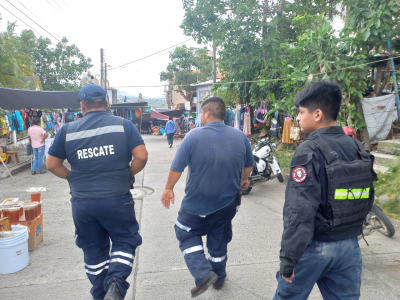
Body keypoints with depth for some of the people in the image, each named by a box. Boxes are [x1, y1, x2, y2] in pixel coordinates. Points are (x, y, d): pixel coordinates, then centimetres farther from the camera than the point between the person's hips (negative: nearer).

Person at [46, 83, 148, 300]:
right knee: (124, 242, 16)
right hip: (117, 199, -2)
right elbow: (141, 157, -11)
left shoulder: (67, 130, 1)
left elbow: (52, 165, 5)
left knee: (93, 250, 19)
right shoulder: (123, 125, -4)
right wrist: (128, 175, 5)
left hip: (82, 203, 3)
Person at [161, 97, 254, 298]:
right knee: (219, 239, 24)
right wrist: (243, 180, 28)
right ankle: (218, 278, 39)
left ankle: (204, 274, 5)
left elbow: (177, 167, -15)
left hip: (198, 203, -4)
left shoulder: (194, 136, -17)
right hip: (227, 202, 5)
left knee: (187, 235, 18)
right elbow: (249, 166, 8)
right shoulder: (240, 136, -4)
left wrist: (169, 188, 1)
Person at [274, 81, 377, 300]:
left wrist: (289, 258, -17)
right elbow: (367, 201, 10)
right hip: (350, 245, 6)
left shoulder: (310, 151, -19)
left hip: (314, 246, -6)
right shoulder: (359, 149, 3)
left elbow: (300, 212, -23)